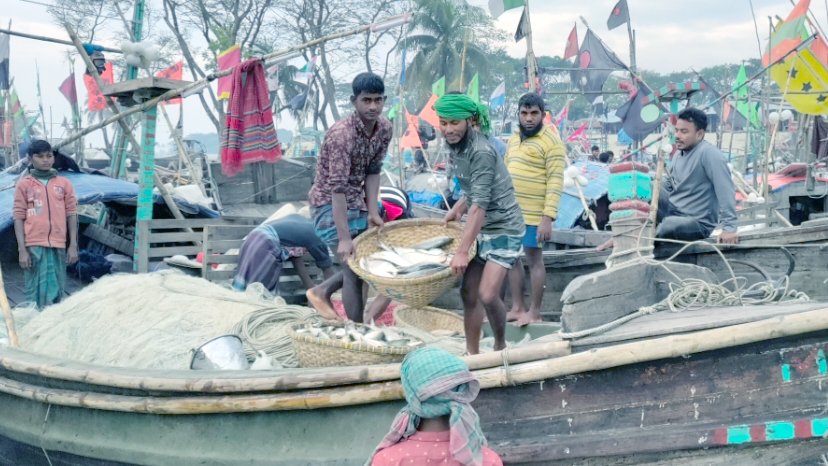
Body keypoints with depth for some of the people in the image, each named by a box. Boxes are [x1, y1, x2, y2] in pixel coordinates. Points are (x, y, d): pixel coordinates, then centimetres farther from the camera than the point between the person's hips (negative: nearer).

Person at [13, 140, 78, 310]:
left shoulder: (64, 184, 10)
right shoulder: (23, 185, 5)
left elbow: (71, 215, 10)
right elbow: (18, 218, 1)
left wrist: (73, 245, 3)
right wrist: (22, 250, -6)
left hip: (58, 246, 2)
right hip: (34, 246, -2)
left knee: (57, 291, 3)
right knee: (36, 291, -4)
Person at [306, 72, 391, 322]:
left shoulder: (384, 128, -5)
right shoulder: (341, 134, -28)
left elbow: (373, 171, 3)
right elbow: (338, 188, -29)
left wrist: (373, 212, -6)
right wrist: (344, 238, -31)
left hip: (356, 202, 8)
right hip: (329, 205, -8)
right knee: (354, 269, -8)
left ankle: (322, 291, 29)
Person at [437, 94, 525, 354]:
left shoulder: (481, 152, -23)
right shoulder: (455, 147, 4)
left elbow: (480, 206, -27)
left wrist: (462, 252, -29)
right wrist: (456, 210, 12)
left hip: (503, 228, -9)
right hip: (481, 229, 9)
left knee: (487, 295, -16)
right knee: (468, 293, 7)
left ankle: (500, 347, 9)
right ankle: (472, 355, 18)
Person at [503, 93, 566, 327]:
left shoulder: (551, 142, -10)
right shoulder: (514, 139, 13)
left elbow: (556, 182, -16)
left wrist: (548, 218, -22)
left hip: (534, 215, -7)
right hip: (510, 213, 7)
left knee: (534, 259, 1)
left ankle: (535, 312, 10)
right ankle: (517, 308, 22)